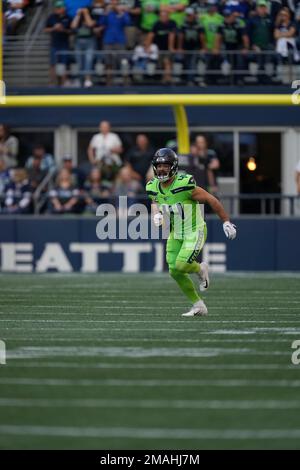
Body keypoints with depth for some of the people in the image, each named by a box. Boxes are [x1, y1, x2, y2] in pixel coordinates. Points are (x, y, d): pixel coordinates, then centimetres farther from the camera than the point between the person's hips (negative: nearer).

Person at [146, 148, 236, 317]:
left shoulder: (185, 185, -25)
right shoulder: (153, 188, -5)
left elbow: (211, 200, -16)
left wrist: (226, 222, -11)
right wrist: (157, 214, -6)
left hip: (195, 232, -7)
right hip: (176, 233, 7)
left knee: (181, 265, -21)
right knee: (174, 271, 0)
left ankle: (200, 269, 16)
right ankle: (199, 306, 15)